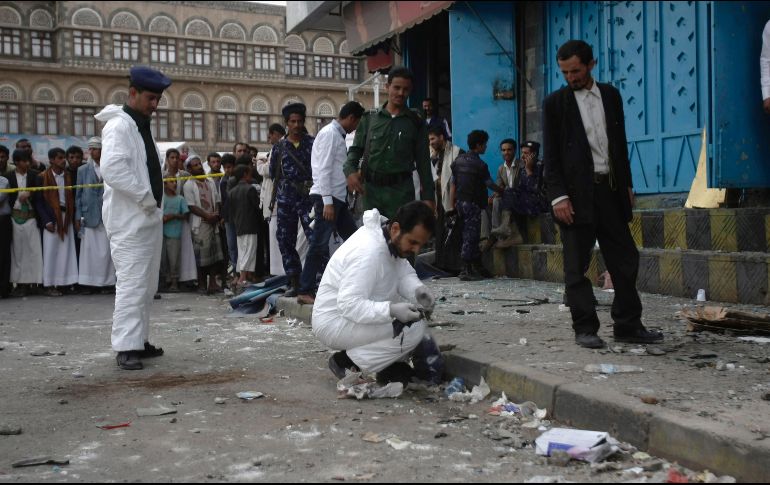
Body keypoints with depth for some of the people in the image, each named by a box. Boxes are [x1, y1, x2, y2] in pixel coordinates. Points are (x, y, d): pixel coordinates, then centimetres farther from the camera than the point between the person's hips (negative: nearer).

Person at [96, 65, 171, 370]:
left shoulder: (142, 127, 16)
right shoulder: (120, 126, -12)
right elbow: (112, 169, -25)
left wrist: (155, 202, 9)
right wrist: (145, 198, -19)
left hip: (149, 218, 9)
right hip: (129, 221, -9)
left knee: (146, 285, 13)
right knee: (131, 283, -9)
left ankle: (139, 340, 21)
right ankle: (125, 347, -5)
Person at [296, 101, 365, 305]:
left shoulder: (338, 135, 17)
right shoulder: (329, 133, -10)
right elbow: (323, 169, -17)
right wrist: (327, 202, -21)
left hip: (338, 198, 10)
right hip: (327, 197, -10)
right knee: (320, 244, -8)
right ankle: (305, 292, -3)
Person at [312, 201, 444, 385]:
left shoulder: (392, 239, 0)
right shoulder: (368, 252, -29)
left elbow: (404, 274, 5)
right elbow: (349, 304, -32)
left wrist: (417, 290, -16)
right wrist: (391, 310, -41)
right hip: (334, 321, -10)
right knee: (412, 330, -23)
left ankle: (391, 366, 9)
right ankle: (347, 362, -9)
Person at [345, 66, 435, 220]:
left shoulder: (415, 123, 9)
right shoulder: (370, 119, 12)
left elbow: (423, 162, 9)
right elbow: (356, 150, 12)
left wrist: (428, 196, 2)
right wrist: (350, 170, -10)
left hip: (401, 190, -1)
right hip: (371, 190, 1)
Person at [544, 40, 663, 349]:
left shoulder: (611, 95, 12)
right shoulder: (555, 103, 1)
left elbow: (620, 143, 17)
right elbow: (551, 155, -3)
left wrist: (627, 185, 14)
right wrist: (558, 196, -12)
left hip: (611, 190, 4)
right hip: (577, 193, -4)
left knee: (625, 259, 6)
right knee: (576, 266, 0)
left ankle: (628, 326, 15)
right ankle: (585, 329, 9)